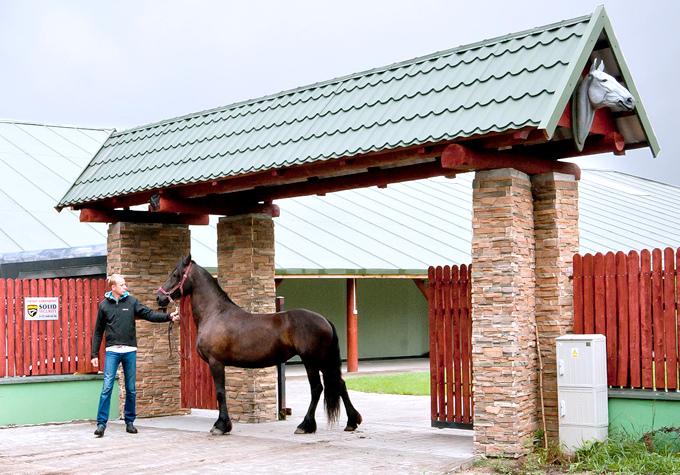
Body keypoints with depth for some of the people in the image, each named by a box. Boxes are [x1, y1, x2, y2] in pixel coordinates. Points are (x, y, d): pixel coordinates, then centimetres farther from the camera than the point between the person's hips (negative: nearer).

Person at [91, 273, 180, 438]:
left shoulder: (132, 302, 4)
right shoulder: (104, 305, 2)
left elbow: (149, 314, -1)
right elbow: (98, 331, 7)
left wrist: (169, 317, -15)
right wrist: (94, 354, 5)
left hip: (130, 351, 2)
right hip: (112, 351, -2)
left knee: (131, 390, 7)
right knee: (107, 388, -7)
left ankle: (129, 421, 18)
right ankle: (101, 423, -3)